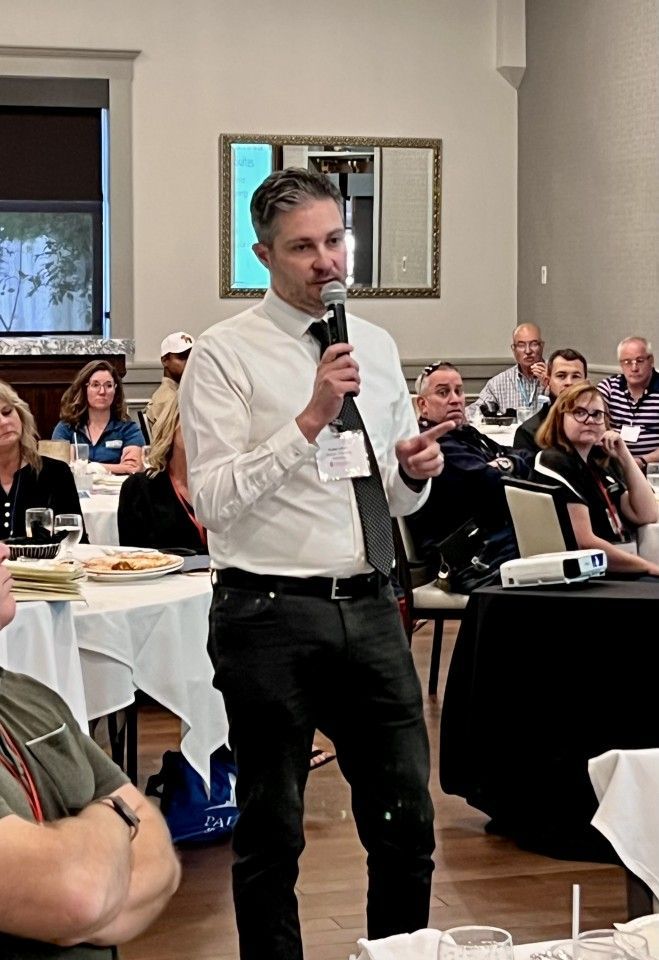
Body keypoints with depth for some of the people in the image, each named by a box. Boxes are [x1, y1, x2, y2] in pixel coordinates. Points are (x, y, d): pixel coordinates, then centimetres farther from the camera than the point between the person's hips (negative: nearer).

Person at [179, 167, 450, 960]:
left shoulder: (377, 347, 12)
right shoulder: (224, 355, -6)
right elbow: (213, 500, -16)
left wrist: (415, 472, -3)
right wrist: (309, 418, -21)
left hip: (370, 610, 5)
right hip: (270, 616, -5)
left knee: (407, 820, 10)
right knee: (271, 834, 9)